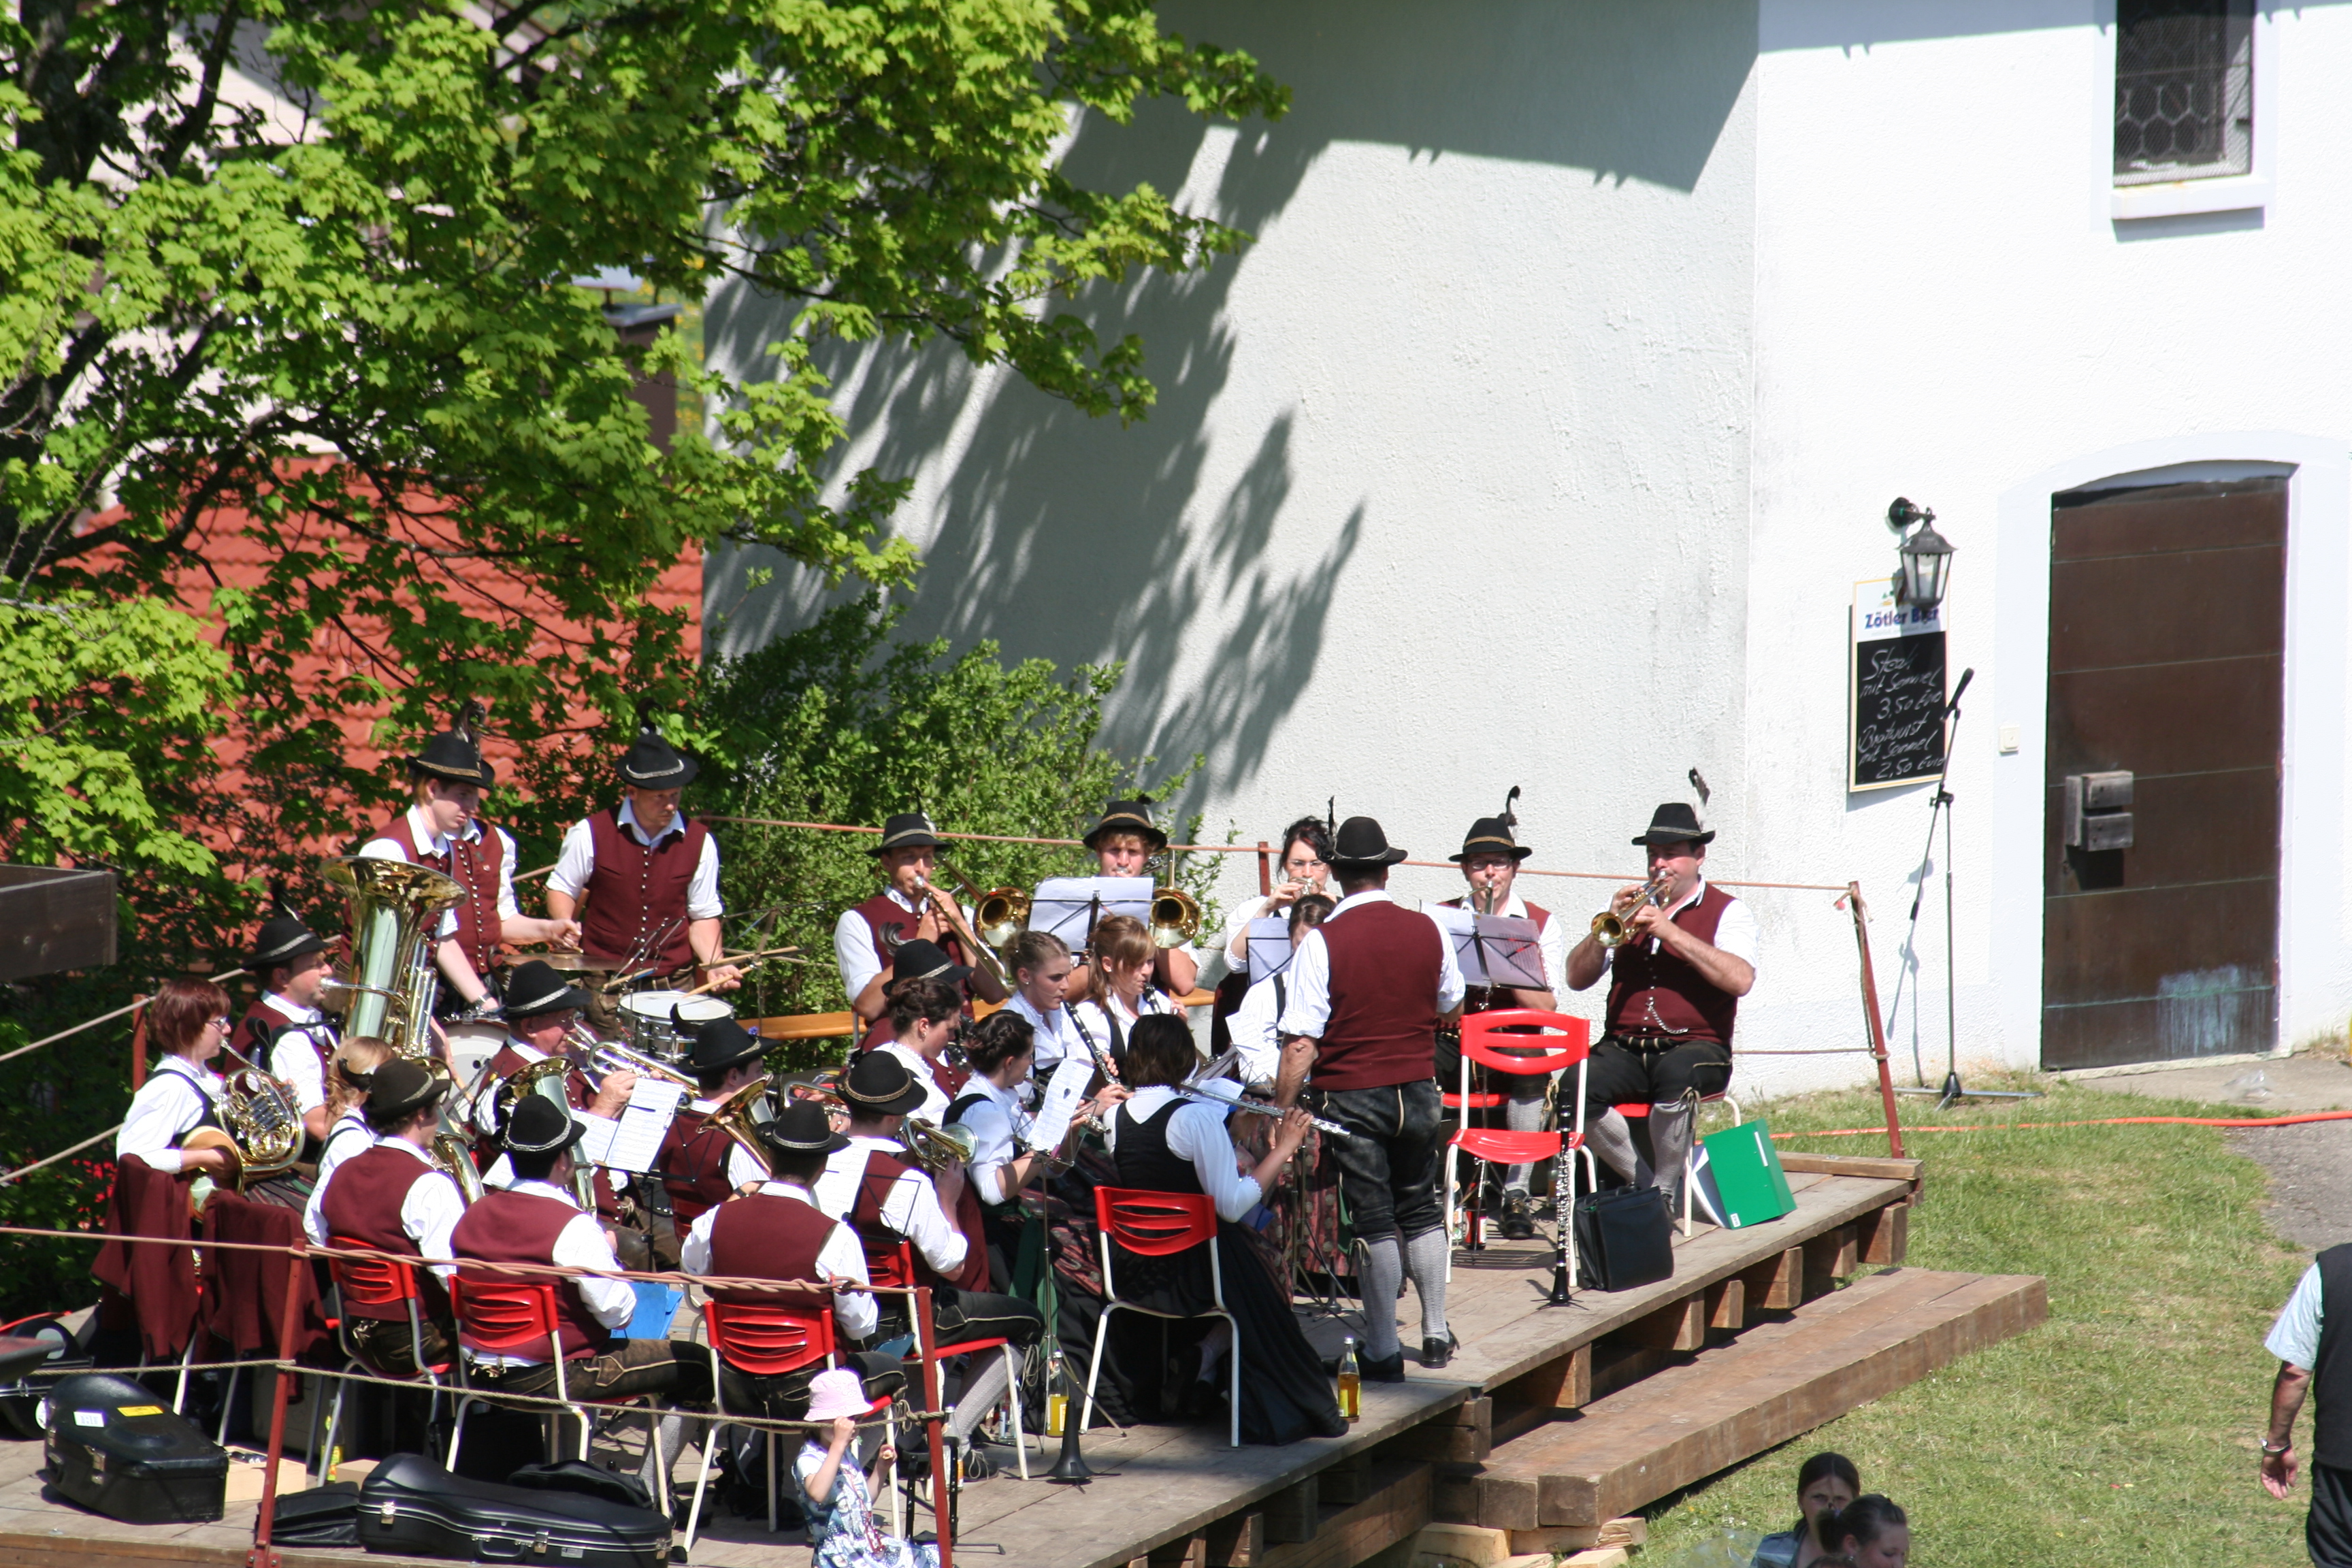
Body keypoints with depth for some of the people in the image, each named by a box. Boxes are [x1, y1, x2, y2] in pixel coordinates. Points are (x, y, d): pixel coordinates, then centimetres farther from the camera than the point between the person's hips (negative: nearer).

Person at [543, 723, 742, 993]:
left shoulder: (699, 842, 1)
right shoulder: (591, 834, -5)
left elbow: (703, 916, 8)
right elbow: (561, 889, 9)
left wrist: (714, 964, -7)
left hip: (674, 981, 1)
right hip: (603, 980, -1)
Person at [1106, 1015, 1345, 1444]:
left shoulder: (1115, 1115, 0)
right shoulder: (1196, 1117, -19)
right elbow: (1232, 1206, -21)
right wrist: (1282, 1148, -13)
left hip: (1129, 1275, 6)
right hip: (1187, 1275, -6)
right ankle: (1211, 1351, 5)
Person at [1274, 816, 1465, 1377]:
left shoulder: (1323, 942, -14)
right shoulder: (1427, 931, -2)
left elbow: (1302, 1045, -17)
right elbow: (1452, 1009, 15)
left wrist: (1281, 1113, -12)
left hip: (1351, 1096, -3)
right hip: (1418, 1088, 4)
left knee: (1375, 1221, 2)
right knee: (1421, 1209, 19)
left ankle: (1383, 1352, 3)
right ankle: (1436, 1334, 26)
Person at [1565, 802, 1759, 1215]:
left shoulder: (1726, 911, 6)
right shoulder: (1633, 907, 18)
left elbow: (1740, 979, -15)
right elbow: (1577, 979, 13)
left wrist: (1670, 931, -16)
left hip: (1696, 1048, -3)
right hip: (1624, 1048, 4)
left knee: (1675, 1075, -39)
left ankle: (1665, 1193, -19)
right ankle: (1641, 1184, -9)